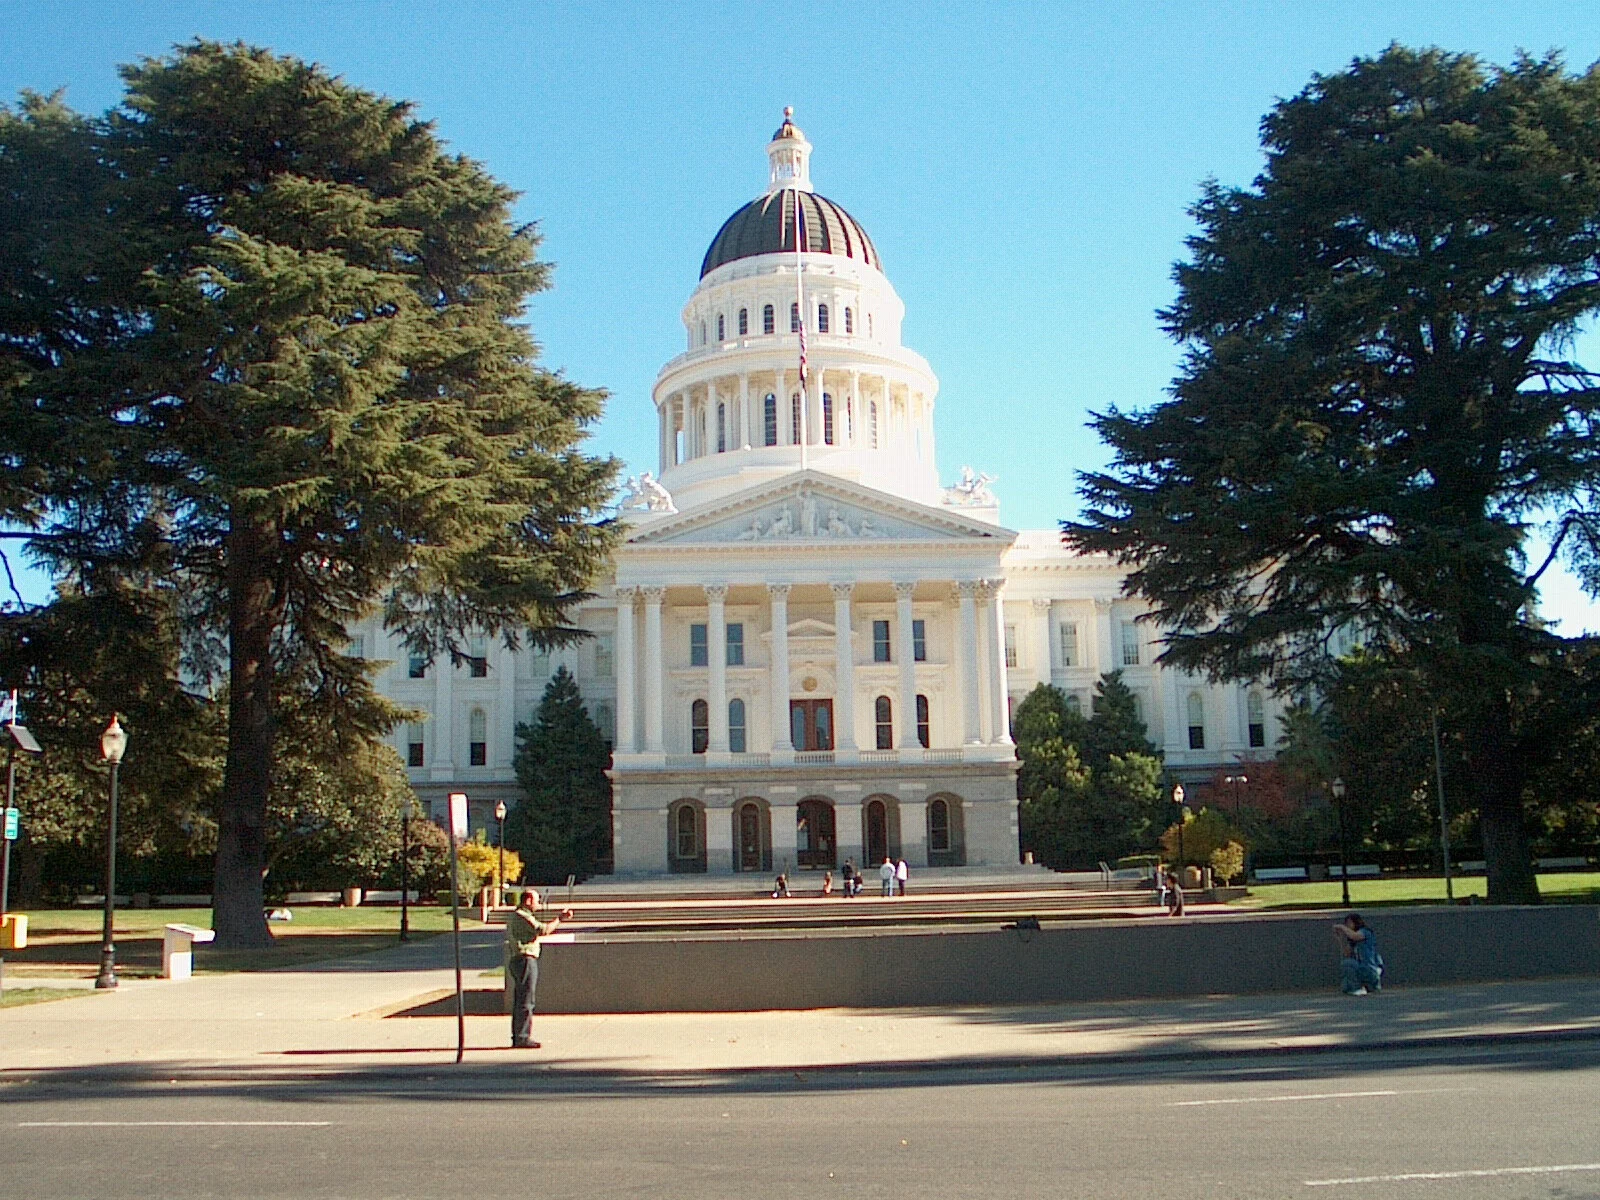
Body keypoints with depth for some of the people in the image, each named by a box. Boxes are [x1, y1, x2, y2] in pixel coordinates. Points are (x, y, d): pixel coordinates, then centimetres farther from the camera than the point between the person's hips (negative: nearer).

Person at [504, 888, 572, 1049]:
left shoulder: (515, 915, 20)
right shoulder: (522, 916, -14)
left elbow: (539, 927, 21)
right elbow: (543, 930, -22)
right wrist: (560, 919, -12)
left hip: (517, 961, 11)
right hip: (525, 960, -11)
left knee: (519, 1001, 13)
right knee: (525, 1001, -8)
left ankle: (517, 1037, 17)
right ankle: (522, 1038, -8)